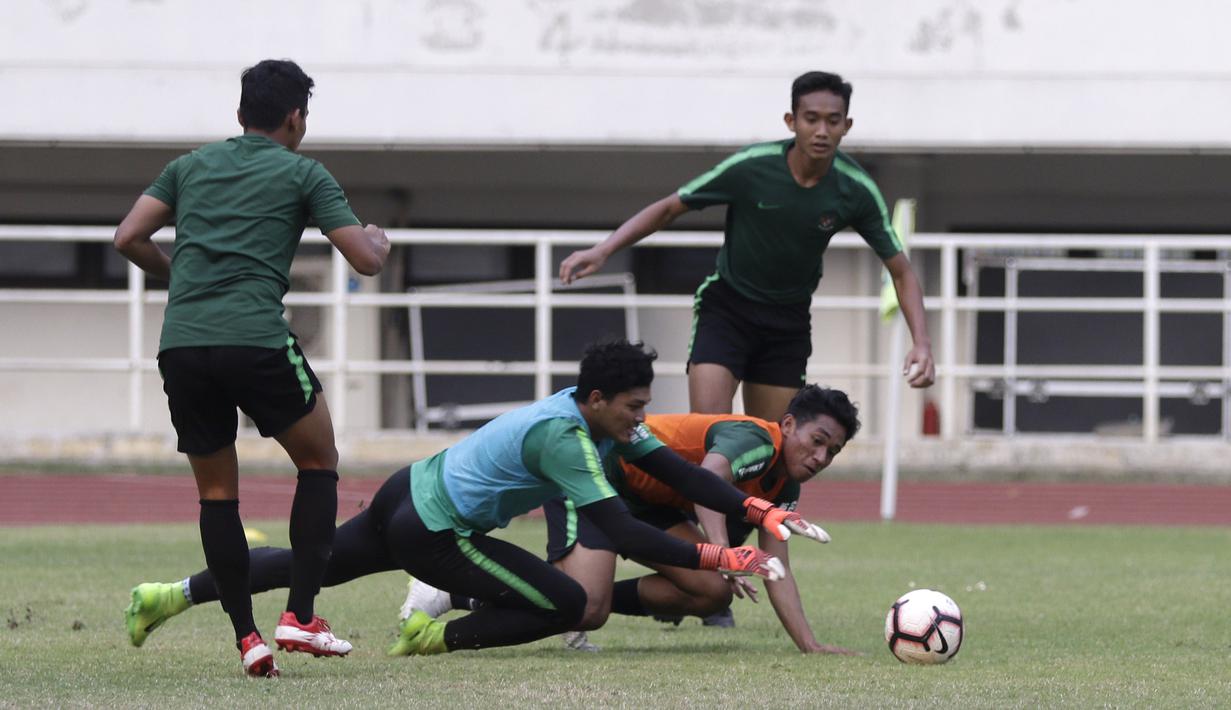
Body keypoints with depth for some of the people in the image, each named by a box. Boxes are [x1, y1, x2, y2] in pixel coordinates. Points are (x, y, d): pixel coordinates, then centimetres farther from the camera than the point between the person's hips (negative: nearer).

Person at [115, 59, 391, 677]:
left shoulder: (192, 165, 20)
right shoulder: (302, 173, 9)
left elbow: (129, 238, 12)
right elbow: (366, 260, 5)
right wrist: (379, 239, 29)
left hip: (180, 343, 4)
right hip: (256, 341, -4)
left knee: (216, 492, 14)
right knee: (319, 462, 16)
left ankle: (246, 637, 6)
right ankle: (300, 616, 6)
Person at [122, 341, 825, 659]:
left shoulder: (601, 417, 2)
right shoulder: (564, 438, -26)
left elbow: (676, 468, 1)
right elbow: (621, 529, -31)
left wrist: (758, 510, -10)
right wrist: (716, 558, -33)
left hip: (411, 494, 10)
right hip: (433, 530, -10)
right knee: (566, 603, -14)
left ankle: (173, 595, 28)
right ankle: (438, 638, -4)